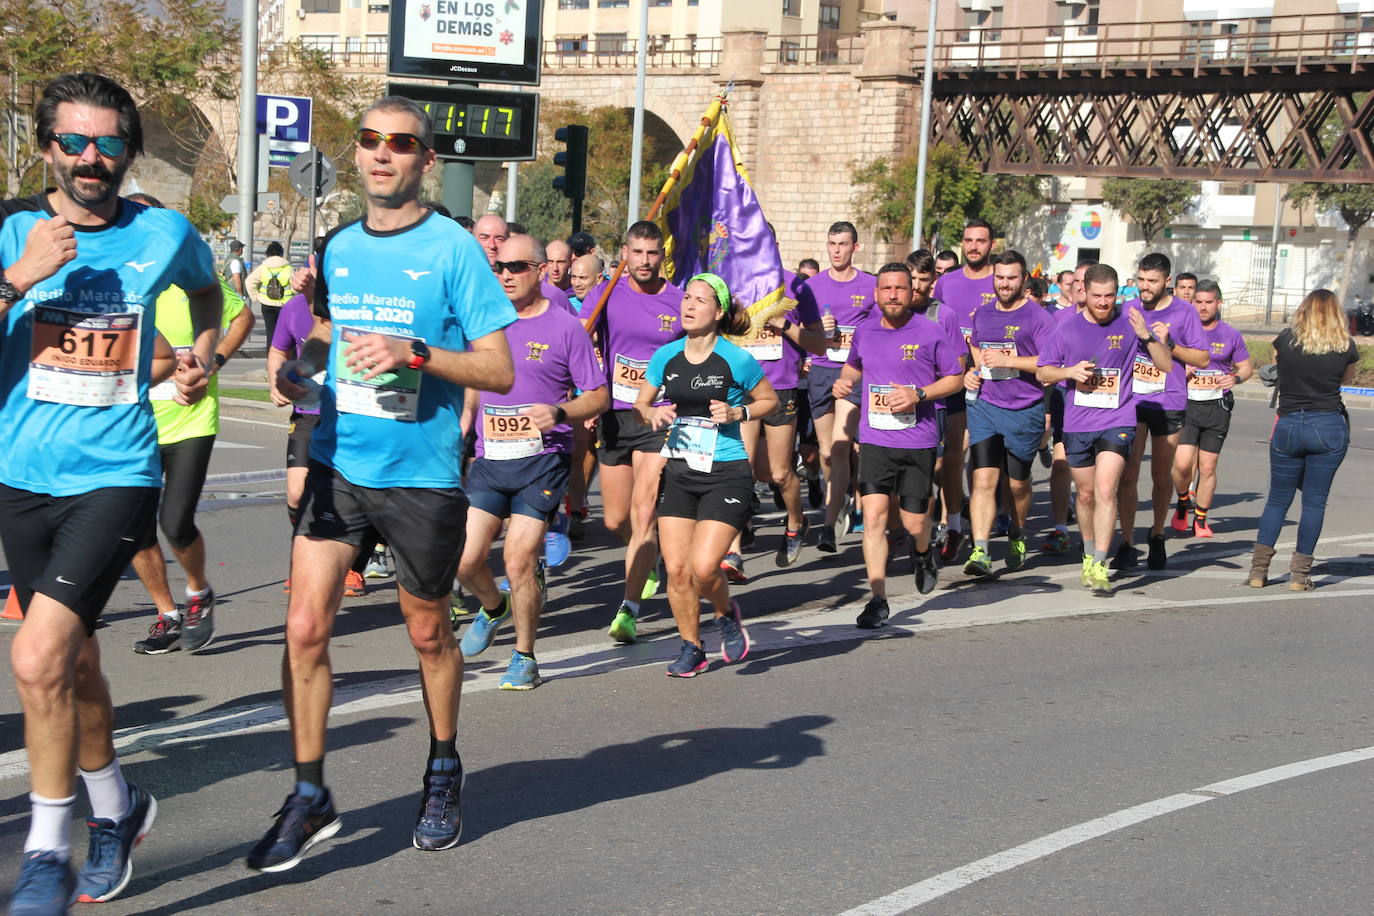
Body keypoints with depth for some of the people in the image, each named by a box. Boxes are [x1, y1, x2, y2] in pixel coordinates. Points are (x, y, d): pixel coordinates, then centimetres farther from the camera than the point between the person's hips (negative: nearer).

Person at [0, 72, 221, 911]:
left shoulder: (165, 234, 2)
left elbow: (206, 288, 25)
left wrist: (201, 355, 11)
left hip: (116, 475, -3)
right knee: (74, 666, 16)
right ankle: (117, 808, 40)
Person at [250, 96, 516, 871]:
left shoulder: (454, 249, -7)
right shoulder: (338, 247, 8)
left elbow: (499, 371, -10)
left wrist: (414, 354, -24)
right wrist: (299, 370, 2)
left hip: (421, 474, -4)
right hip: (336, 463, 4)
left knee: (429, 633, 13)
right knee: (305, 627, -6)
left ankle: (444, 775, 35)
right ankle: (311, 798, 7)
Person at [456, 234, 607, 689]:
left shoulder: (566, 327, -3)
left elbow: (599, 396, -2)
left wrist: (558, 412, -18)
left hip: (542, 460, -4)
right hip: (489, 459, 4)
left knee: (519, 558, -10)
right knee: (464, 559, -2)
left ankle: (524, 657, 9)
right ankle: (493, 608, 32)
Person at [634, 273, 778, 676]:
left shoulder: (736, 360, -8)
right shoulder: (666, 356, 3)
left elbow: (770, 400, 6)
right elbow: (640, 404, 15)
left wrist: (737, 413, -11)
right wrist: (652, 414, -8)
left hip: (726, 475, -4)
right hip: (678, 473, 4)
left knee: (703, 566, -15)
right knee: (675, 568, -1)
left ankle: (726, 614, 19)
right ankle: (691, 648, 19)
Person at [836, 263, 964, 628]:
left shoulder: (930, 333, -4)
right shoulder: (865, 332, 7)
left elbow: (955, 378, 3)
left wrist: (919, 395, -13)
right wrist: (844, 381, 4)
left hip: (917, 443, -2)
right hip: (874, 440, 2)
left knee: (914, 522, 5)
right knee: (873, 515, -11)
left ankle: (923, 554, 43)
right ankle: (878, 600, -5)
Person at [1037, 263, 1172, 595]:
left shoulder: (1128, 321, -2)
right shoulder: (1068, 327, 0)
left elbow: (1166, 365, 0)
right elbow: (1042, 372, 7)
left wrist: (1146, 336, -17)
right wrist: (1070, 372, -13)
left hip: (1117, 421, -2)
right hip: (1077, 423, 2)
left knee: (1105, 491, -16)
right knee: (1086, 494, 13)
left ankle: (1100, 567, -15)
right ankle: (1089, 554, 35)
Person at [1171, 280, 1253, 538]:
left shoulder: (1230, 335, 6)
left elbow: (1247, 367, 14)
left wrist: (1235, 378, -9)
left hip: (1217, 406, 1)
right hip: (1186, 403, -1)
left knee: (1207, 468, 3)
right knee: (1183, 463, -14)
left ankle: (1201, 518, 19)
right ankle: (1182, 504, 14)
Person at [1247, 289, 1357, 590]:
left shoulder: (1286, 339, -2)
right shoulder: (1346, 347, -2)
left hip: (1288, 427, 1)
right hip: (1329, 428, -1)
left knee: (1277, 499, 11)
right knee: (1315, 502, 6)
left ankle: (1258, 569, 6)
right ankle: (1300, 573, 7)